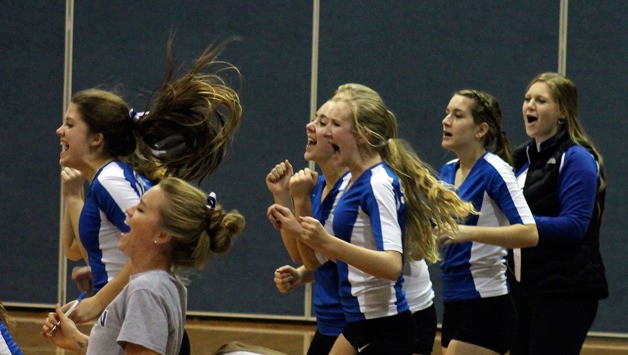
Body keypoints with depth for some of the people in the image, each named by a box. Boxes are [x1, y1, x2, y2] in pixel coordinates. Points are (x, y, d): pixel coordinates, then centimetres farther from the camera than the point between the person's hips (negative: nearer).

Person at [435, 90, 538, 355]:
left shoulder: (494, 171, -12)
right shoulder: (447, 171, 11)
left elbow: (529, 233, -23)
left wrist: (468, 232, -32)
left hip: (486, 309, -8)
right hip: (454, 302, 9)